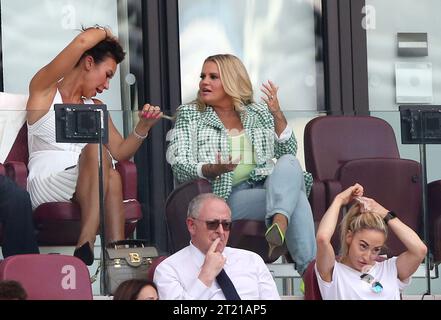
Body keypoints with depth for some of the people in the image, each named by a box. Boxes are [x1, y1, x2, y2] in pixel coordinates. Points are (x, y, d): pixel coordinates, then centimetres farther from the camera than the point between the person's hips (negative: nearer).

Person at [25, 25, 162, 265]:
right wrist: (105, 33, 15)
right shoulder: (44, 90, 8)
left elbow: (120, 153, 24)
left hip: (86, 190, 5)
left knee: (111, 177, -33)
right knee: (95, 149, -35)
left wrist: (144, 126, 10)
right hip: (44, 187, -5)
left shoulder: (95, 108, 28)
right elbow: (82, 42, -5)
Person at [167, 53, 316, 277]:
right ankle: (309, 267, -40)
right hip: (225, 196, -4)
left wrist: (277, 114, 0)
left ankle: (279, 224, -54)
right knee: (295, 197, -30)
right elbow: (179, 166, -1)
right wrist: (211, 170, -22)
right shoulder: (188, 115, 12)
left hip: (266, 187, 4)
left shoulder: (259, 113, 21)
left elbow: (288, 152, 14)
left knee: (289, 164, -32)